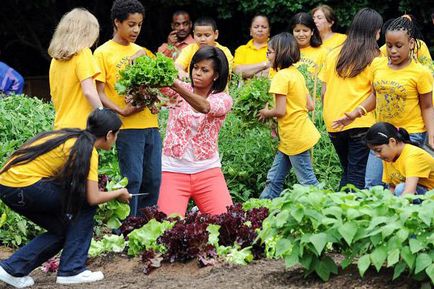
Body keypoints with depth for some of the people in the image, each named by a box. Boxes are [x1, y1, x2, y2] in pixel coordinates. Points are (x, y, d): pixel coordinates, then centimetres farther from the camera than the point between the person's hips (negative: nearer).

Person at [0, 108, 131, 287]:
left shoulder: (71, 137, 18)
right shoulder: (88, 150, -7)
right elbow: (93, 198, -12)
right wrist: (119, 193, 7)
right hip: (25, 184, -9)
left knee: (62, 229, 17)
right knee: (86, 205, 1)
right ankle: (71, 271, 2)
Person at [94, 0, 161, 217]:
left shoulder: (141, 52, 16)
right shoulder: (103, 53, -1)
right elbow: (99, 93, -6)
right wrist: (121, 111, -20)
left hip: (150, 124, 6)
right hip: (128, 127, -6)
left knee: (153, 180, 7)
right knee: (132, 180, -8)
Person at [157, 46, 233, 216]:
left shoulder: (223, 99, 0)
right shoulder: (180, 90, 5)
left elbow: (204, 107, -23)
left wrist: (175, 86, -38)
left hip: (207, 171, 0)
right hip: (174, 170, 0)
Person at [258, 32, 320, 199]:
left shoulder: (282, 76, -16)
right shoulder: (296, 73, 11)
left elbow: (280, 111, -20)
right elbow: (309, 106, 13)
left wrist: (266, 113, -2)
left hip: (295, 138, -10)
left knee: (308, 182, -4)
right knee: (274, 179, 13)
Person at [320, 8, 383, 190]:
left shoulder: (334, 55, 9)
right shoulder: (373, 58, -4)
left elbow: (324, 91, 11)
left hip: (333, 124, 5)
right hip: (361, 124, -5)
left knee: (347, 172, 18)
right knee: (358, 175, -2)